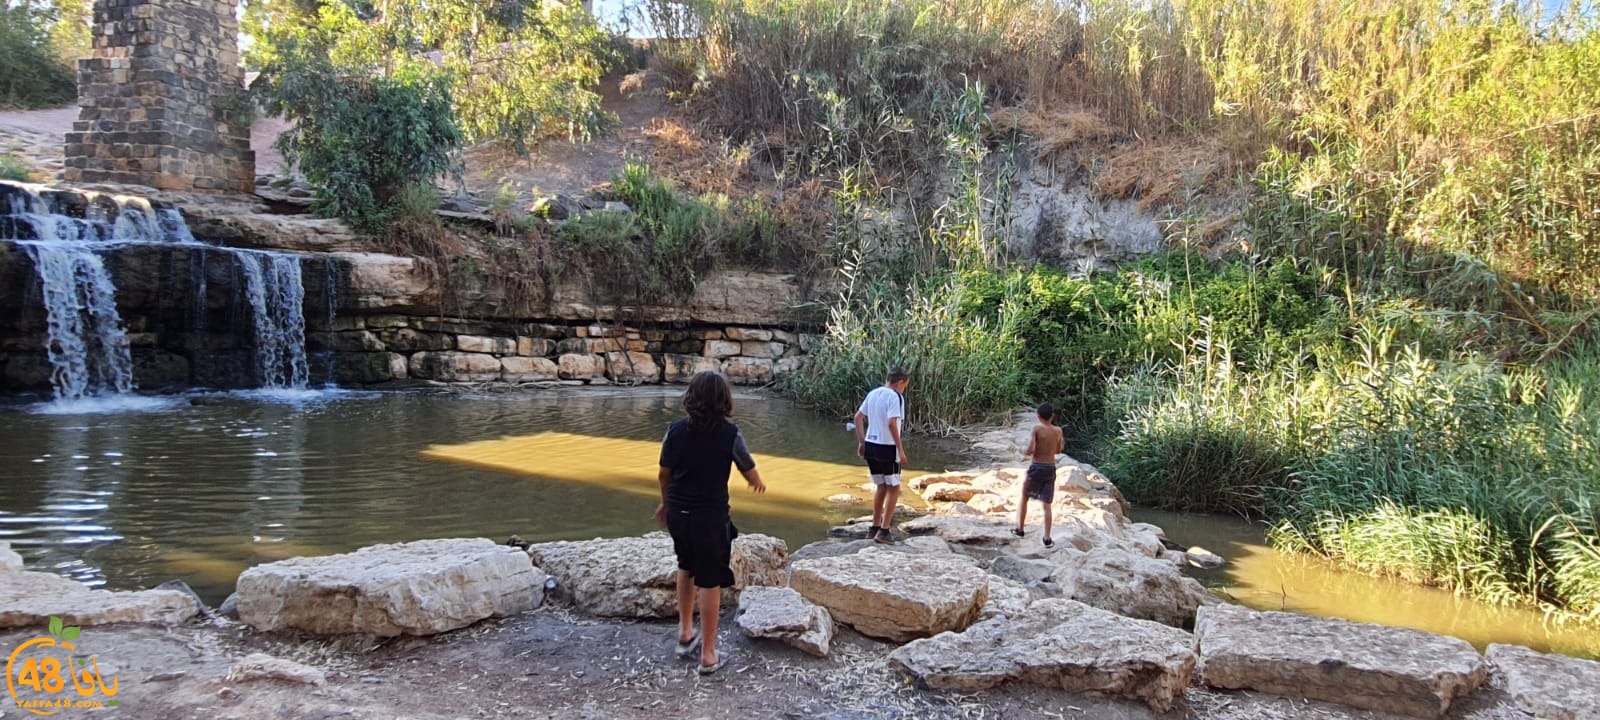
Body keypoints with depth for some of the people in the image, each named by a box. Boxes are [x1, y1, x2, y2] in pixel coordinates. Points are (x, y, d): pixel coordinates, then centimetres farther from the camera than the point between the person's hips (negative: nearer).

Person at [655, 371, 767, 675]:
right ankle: (708, 655, 12)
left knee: (687, 568, 27)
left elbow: (664, 474, 5)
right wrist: (759, 483, 20)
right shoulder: (730, 435, -14)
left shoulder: (676, 431, -5)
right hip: (710, 515, -4)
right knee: (709, 581, 5)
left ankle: (685, 633, 35)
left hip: (678, 513, 4)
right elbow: (752, 476, -4)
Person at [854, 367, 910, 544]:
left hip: (870, 446, 7)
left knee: (880, 486, 20)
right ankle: (883, 531, 0)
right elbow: (892, 423, -23)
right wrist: (901, 449, -19)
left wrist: (861, 443, 16)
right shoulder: (895, 396, -12)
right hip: (887, 448, -7)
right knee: (893, 489, 5)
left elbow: (858, 418, 13)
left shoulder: (873, 393, 10)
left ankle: (875, 528, 25)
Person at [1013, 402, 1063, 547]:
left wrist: (1025, 452, 2)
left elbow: (1030, 450, -18)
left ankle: (1020, 529, 23)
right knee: (1047, 504, 8)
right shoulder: (1058, 430, 1)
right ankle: (1047, 539, 7)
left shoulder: (1037, 429, -12)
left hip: (1036, 468, -3)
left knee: (1024, 497, 18)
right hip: (1050, 469, 3)